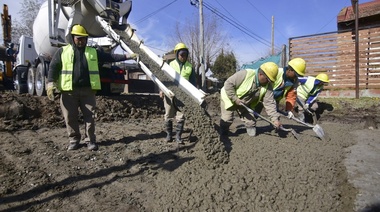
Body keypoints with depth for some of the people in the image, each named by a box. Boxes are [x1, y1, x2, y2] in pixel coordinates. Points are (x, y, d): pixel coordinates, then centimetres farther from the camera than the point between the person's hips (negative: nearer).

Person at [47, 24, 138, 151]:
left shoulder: (93, 52, 13)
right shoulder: (62, 51, 8)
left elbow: (110, 57, 9)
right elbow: (53, 67, 5)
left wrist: (128, 56, 2)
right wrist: (51, 85, -7)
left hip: (87, 90, 1)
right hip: (69, 91, 0)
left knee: (89, 116, 2)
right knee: (70, 117, 5)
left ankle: (90, 140, 13)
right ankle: (74, 140, 20)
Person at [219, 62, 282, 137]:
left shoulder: (267, 86, -14)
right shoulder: (245, 74, -31)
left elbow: (269, 103, -16)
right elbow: (228, 83, -28)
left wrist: (275, 118, -24)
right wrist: (235, 99, -28)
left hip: (245, 103, 5)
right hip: (230, 98, -4)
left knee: (251, 121, -3)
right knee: (227, 119, -11)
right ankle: (223, 133, 15)